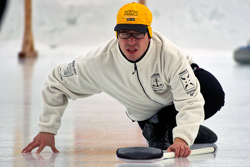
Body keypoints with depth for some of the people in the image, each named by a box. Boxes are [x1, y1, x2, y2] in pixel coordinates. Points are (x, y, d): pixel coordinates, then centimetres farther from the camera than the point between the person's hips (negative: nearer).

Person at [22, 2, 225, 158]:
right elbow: (56, 82, -19)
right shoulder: (100, 61, -31)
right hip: (145, 111, 1)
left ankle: (159, 125, -6)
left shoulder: (169, 55, -37)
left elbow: (190, 102, -39)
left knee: (213, 95, -30)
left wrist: (182, 138, -56)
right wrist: (47, 130, -20)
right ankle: (153, 129, 9)